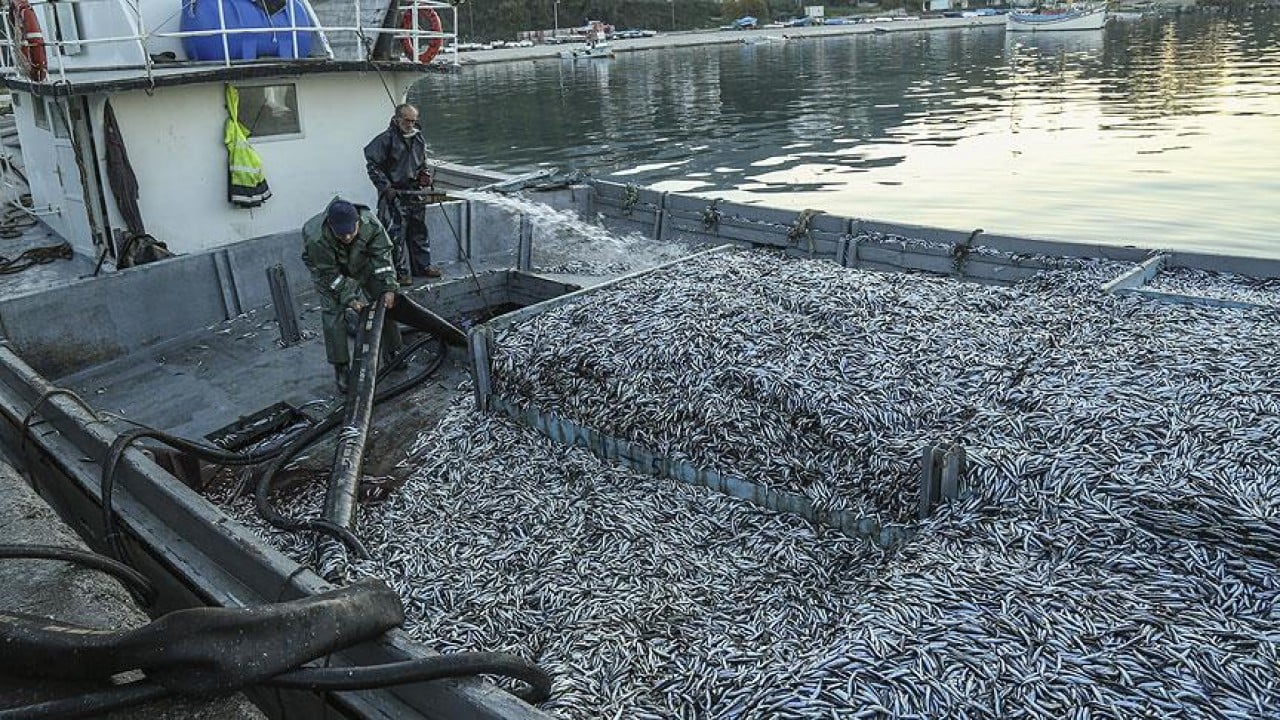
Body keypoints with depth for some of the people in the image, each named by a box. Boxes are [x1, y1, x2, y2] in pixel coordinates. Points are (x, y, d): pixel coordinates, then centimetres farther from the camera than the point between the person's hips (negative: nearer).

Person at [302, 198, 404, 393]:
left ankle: (393, 351, 19)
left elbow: (382, 256, -23)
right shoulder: (317, 239, -41)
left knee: (385, 302, 1)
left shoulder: (370, 225, -34)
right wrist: (349, 298, -28)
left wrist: (388, 288, -29)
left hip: (361, 264, 3)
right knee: (333, 312, -12)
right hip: (327, 269, -3)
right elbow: (330, 274, -28)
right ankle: (341, 368, -3)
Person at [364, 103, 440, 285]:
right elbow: (372, 165, -11)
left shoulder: (418, 138, 9)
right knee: (396, 234, -4)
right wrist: (386, 187, -16)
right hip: (394, 194, -7)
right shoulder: (386, 139, -12)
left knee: (419, 230, 15)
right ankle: (401, 272, 3)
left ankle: (423, 265, 27)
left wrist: (425, 174, 4)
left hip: (415, 192, 7)